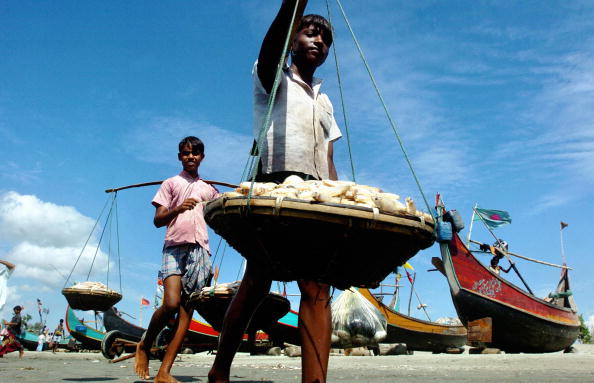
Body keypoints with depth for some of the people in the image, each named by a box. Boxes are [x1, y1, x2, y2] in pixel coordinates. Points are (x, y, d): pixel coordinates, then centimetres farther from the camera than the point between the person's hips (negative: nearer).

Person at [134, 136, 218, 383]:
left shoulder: (208, 189, 23)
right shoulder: (171, 183, 13)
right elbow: (158, 220, 5)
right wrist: (178, 209, -14)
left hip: (200, 250, 4)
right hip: (175, 247, -3)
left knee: (187, 310, -4)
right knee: (171, 303, -22)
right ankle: (144, 345, 7)